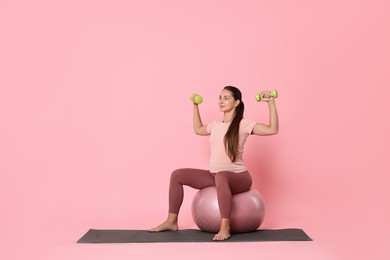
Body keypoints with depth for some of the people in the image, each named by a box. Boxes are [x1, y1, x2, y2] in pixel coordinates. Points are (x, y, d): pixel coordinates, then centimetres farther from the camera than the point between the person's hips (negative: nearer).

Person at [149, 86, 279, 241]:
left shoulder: (243, 124, -9)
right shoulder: (216, 124, 11)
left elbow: (273, 129, -18)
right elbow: (198, 129, 31)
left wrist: (271, 102, -21)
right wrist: (195, 106, 32)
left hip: (238, 177, -7)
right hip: (215, 176, 7)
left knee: (221, 176, -44)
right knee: (177, 175, -2)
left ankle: (225, 227, -38)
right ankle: (172, 221, 3)